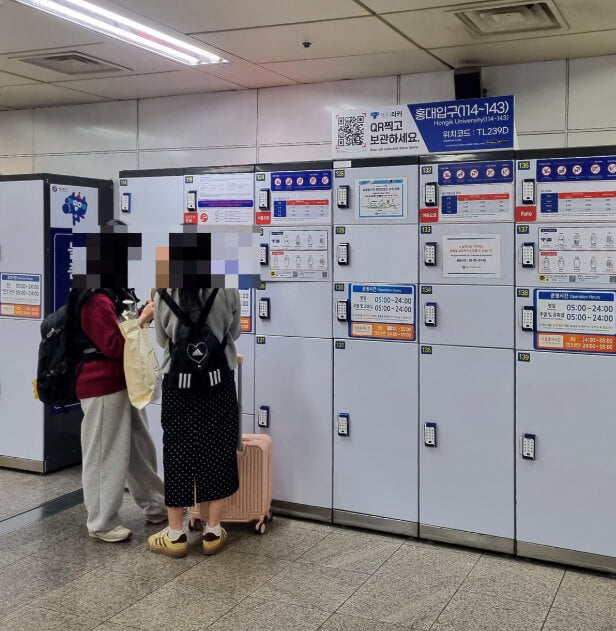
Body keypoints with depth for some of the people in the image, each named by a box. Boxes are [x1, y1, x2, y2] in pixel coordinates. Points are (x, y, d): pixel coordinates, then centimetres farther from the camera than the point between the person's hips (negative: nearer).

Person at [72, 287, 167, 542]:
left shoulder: (114, 294, 13)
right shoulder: (96, 300, -18)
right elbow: (113, 346, -21)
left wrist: (144, 314, 5)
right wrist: (142, 319, -18)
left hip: (123, 383, 10)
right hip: (103, 387, -10)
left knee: (141, 446, 16)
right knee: (105, 453, 0)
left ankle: (155, 507, 29)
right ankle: (102, 523, 12)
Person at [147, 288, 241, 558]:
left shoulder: (165, 293, -8)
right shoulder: (227, 289, -9)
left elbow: (162, 340, 4)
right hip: (218, 380, 0)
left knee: (177, 452, 8)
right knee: (217, 449, 10)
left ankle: (176, 534, 16)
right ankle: (213, 531, 16)